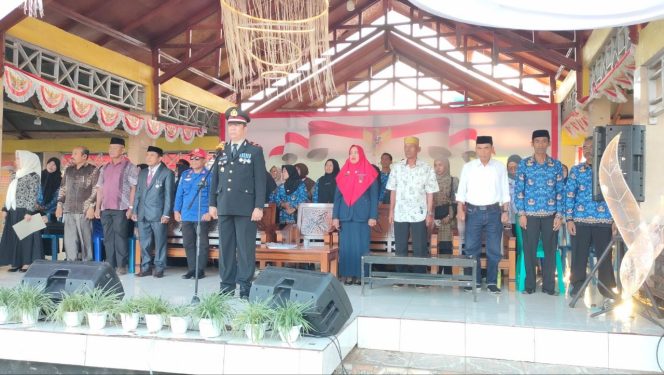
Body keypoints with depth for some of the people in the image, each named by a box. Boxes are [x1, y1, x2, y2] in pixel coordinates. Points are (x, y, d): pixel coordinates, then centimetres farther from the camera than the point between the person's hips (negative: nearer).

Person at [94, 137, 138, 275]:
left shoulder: (129, 167, -1)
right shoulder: (105, 168, 16)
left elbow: (133, 188, -7)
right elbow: (100, 188, 16)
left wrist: (131, 207, -13)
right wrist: (97, 207, 10)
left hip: (121, 208, -5)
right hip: (105, 208, 6)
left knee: (120, 237, -4)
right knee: (108, 237, 7)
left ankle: (121, 265, 3)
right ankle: (110, 265, 13)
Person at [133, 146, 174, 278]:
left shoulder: (167, 173, 0)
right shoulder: (142, 173, 18)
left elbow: (168, 195, -5)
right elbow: (138, 193, 18)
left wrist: (166, 214, -11)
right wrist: (135, 211, 10)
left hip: (158, 214, -5)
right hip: (142, 214, 5)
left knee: (160, 243, 0)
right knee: (144, 243, 7)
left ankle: (159, 268, 7)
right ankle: (145, 267, 15)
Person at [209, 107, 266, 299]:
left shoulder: (255, 151, 2)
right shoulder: (221, 151, 15)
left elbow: (260, 181, -3)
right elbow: (215, 178, 14)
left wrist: (259, 207, -10)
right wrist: (212, 204, 8)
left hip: (246, 208, -4)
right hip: (224, 207, 4)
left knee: (246, 248, -1)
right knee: (226, 247, 8)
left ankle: (245, 287, 4)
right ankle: (227, 284, 17)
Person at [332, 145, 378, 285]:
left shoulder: (369, 173, 2)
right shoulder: (343, 173, 10)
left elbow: (374, 196, 0)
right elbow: (337, 196, 10)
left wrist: (373, 216, -7)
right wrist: (335, 216, 3)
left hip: (362, 215, -2)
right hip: (345, 215, 3)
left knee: (361, 246, 1)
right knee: (346, 245, 3)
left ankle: (360, 275, 8)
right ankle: (347, 274, 10)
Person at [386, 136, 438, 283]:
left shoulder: (426, 168, 0)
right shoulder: (396, 167, 6)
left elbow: (430, 193, 0)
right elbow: (393, 191, 7)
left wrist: (430, 213, -5)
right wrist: (391, 211, 3)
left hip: (419, 214, -2)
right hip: (400, 214, 2)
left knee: (420, 249, 1)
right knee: (400, 248, 6)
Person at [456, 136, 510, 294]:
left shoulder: (500, 167, 4)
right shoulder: (468, 167, 2)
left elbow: (505, 191, 6)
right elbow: (461, 190, 4)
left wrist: (505, 211, 0)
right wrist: (460, 209, -5)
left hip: (493, 211, 0)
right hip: (473, 211, 0)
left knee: (494, 249, 4)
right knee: (472, 248, 3)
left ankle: (492, 282, 16)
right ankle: (475, 281, 15)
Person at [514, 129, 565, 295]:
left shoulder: (556, 165, 5)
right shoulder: (524, 164, 2)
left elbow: (560, 191, 4)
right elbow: (518, 190, 0)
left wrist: (559, 215, -3)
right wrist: (521, 213, -6)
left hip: (551, 215, 1)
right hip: (530, 214, -1)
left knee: (550, 250, 6)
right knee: (529, 250, 4)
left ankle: (548, 285, 16)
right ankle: (529, 285, 15)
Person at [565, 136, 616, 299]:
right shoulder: (576, 170, 6)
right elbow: (569, 195, 3)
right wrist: (569, 219, -4)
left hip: (604, 221, 0)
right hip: (580, 220, 0)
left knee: (605, 255, 4)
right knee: (579, 255, 4)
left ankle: (607, 287, 17)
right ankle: (577, 285, 17)